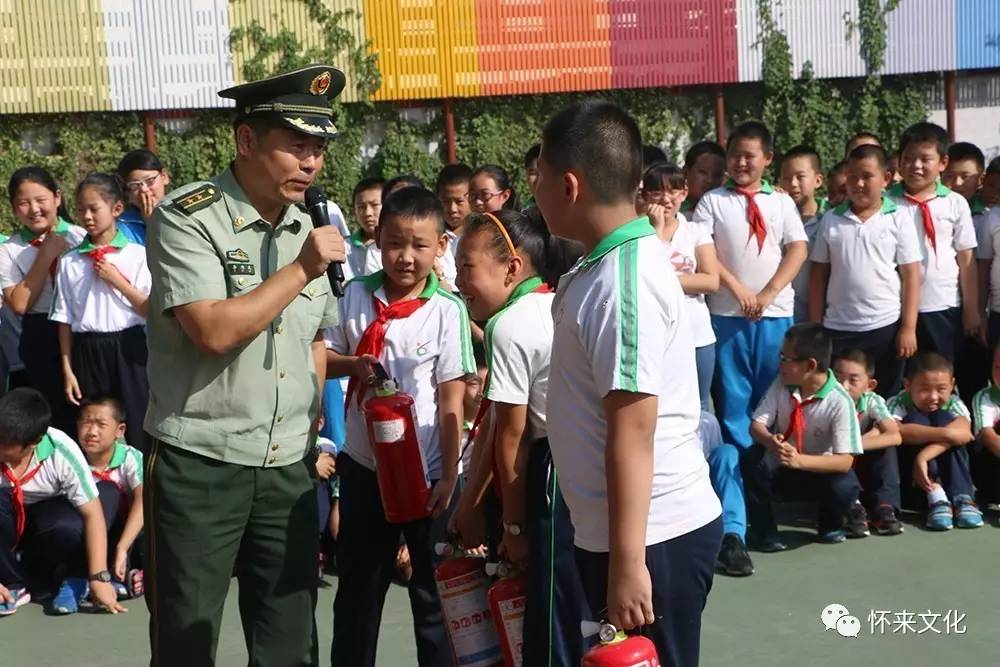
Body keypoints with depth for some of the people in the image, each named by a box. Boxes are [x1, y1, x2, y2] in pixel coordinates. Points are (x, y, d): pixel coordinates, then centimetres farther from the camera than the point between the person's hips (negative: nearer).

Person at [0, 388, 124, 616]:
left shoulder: (62, 451, -28)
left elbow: (92, 514, -24)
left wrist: (99, 577, -29)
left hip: (45, 517, -1)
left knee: (68, 527, -36)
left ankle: (73, 580, -2)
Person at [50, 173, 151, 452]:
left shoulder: (138, 255, -2)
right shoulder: (69, 261, 4)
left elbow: (150, 310, -4)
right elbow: (65, 320, 5)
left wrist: (117, 280, -12)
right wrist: (67, 370, 3)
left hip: (128, 349, -2)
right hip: (87, 352, 2)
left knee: (135, 427, 2)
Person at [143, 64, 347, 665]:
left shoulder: (309, 227, 9)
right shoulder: (186, 219, -10)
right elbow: (215, 331, -23)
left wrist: (310, 424, 13)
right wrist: (302, 268, -16)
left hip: (289, 468, 6)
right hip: (199, 466, -5)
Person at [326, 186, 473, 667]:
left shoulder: (448, 311, -11)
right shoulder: (356, 295, -2)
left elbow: (451, 401, -10)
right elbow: (324, 358, 8)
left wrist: (448, 477, -11)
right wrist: (355, 364, -14)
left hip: (426, 472, -3)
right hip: (363, 465, 3)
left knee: (433, 592, 11)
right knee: (357, 588, 19)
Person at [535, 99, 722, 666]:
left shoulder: (621, 282, -21)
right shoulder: (611, 264, 9)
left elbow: (633, 430, -24)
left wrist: (627, 562, -22)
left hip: (652, 536, -9)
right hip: (614, 529, 9)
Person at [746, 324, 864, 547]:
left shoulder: (839, 402, -23)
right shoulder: (782, 383, -11)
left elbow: (845, 461, -26)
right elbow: (757, 425, -12)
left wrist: (799, 460, -41)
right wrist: (770, 441, -37)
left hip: (819, 471, -2)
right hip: (780, 470, 2)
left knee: (844, 487, -34)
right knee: (754, 459, -30)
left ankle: (830, 523, 3)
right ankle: (764, 530, -11)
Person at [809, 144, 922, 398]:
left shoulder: (899, 219, -2)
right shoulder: (831, 220, 4)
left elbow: (911, 277, -2)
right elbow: (819, 275, 7)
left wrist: (909, 328, -6)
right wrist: (815, 327, 4)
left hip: (886, 326, -2)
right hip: (837, 329, 2)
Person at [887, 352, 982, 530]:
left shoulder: (953, 404, -9)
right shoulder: (898, 403, -14)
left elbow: (963, 433, -32)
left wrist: (923, 456, -43)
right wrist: (943, 433, -42)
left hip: (947, 474, 2)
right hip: (909, 479, -2)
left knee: (943, 418, -21)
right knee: (915, 420, -24)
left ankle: (962, 498, -28)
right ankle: (936, 497, -35)